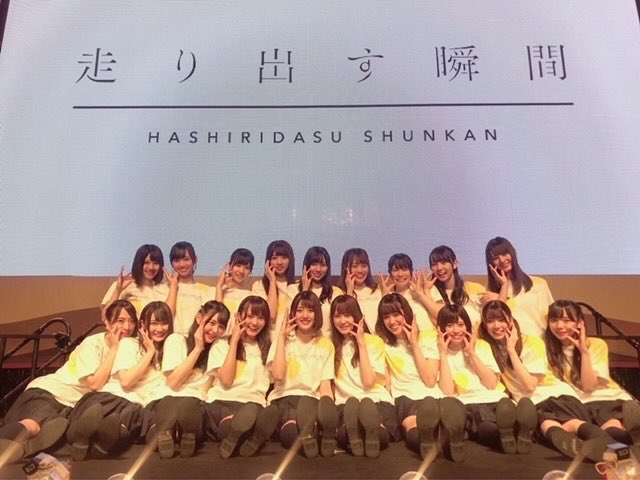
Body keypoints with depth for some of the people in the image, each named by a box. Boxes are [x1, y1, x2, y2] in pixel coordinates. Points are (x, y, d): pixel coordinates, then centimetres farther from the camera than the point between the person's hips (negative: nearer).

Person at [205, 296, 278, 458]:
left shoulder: (267, 347, 20)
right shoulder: (222, 345, 13)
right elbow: (226, 380, -4)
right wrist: (235, 340, 0)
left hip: (254, 403, 2)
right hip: (223, 402, -2)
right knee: (249, 414, -42)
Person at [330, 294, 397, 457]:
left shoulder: (374, 341, 6)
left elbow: (368, 382, -8)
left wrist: (361, 343, -7)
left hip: (376, 400, -1)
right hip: (345, 404, 2)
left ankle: (373, 435, -32)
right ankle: (354, 438, -34)